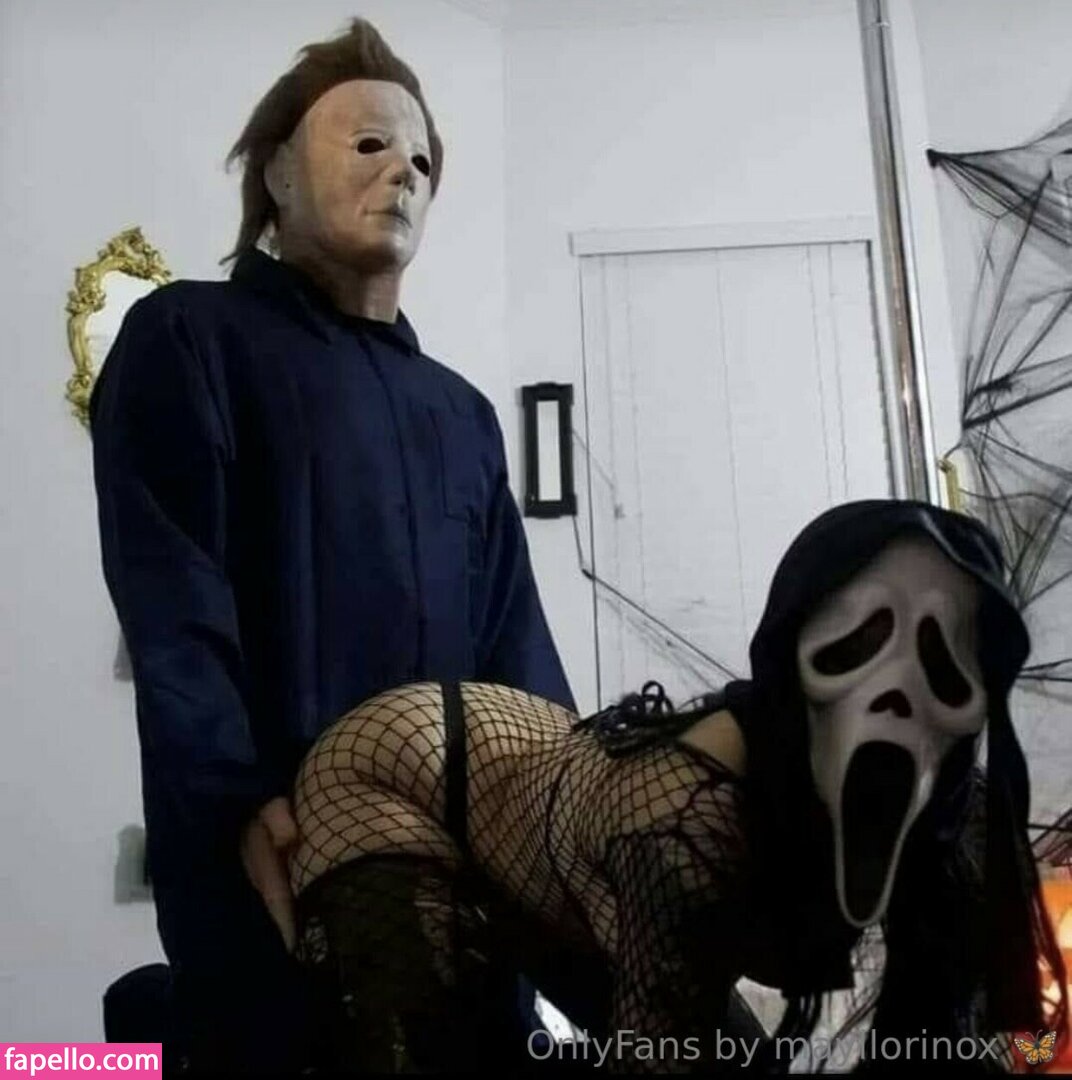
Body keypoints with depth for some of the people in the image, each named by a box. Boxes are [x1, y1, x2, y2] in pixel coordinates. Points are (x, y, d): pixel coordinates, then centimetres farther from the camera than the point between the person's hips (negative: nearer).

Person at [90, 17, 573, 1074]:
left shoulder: (463, 414, 19)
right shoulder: (189, 340, 2)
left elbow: (516, 643, 13)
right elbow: (170, 611, -10)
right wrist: (255, 816, -21)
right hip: (276, 873, -5)